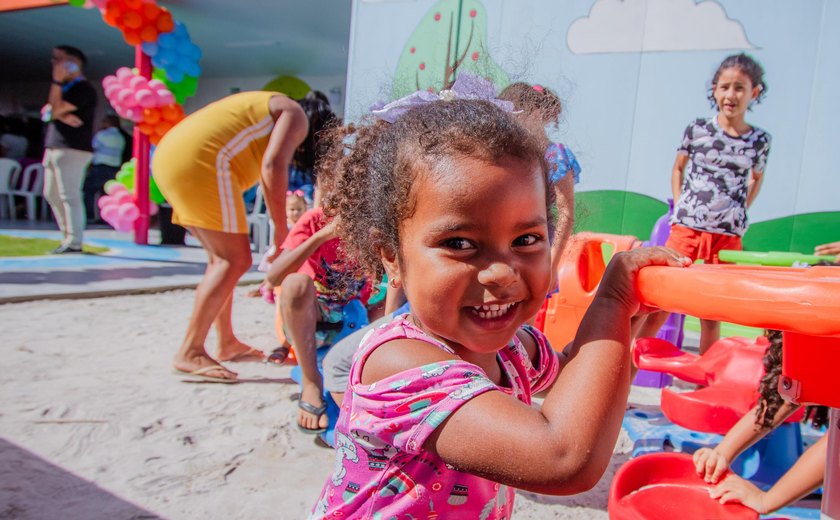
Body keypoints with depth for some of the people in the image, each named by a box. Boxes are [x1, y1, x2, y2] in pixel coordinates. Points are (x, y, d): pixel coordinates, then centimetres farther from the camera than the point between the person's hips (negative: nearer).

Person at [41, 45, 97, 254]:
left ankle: (74, 242, -9)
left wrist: (56, 83, -8)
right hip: (54, 148, 10)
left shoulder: (83, 88, -8)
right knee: (52, 194, 12)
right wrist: (62, 115, -11)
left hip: (72, 150, -10)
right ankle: (68, 237, 19)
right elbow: (46, 112, 10)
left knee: (69, 196, -11)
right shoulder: (64, 87, 22)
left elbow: (55, 110, -15)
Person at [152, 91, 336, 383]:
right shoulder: (296, 116, 4)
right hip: (200, 163, -10)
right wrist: (282, 229, -10)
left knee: (222, 258, 16)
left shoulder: (270, 110, 32)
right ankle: (190, 353, -8)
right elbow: (273, 166, -15)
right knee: (235, 261, -7)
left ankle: (227, 343, 21)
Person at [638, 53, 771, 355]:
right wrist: (679, 206, 5)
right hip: (686, 228, -1)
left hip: (728, 234, 1)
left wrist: (740, 211, 9)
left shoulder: (759, 140, 4)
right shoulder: (697, 129, 1)